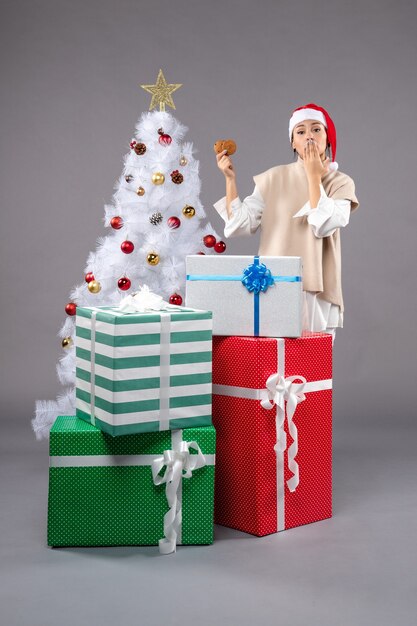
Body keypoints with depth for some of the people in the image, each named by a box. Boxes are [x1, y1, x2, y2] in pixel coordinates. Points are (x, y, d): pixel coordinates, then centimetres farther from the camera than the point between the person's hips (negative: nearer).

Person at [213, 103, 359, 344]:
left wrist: (314, 176, -8)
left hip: (315, 290, -1)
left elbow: (324, 226, -15)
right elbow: (240, 225, 1)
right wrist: (230, 179, -5)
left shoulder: (340, 183, 4)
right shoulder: (273, 179, 7)